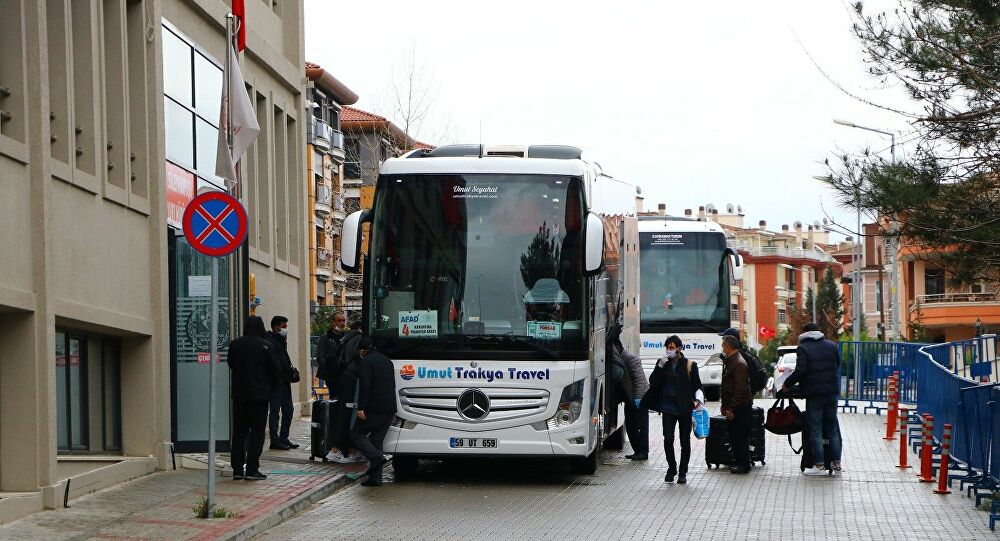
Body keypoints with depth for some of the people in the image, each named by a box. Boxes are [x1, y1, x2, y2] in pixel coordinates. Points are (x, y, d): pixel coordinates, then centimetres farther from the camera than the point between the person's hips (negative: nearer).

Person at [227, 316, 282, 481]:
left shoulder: (235, 344, 1)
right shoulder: (266, 346, -10)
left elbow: (231, 364, 12)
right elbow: (276, 369, -7)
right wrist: (271, 387, 9)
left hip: (239, 394, 4)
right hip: (260, 395, -4)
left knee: (239, 432, 11)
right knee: (257, 432, 1)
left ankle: (237, 469, 10)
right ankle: (252, 470, -4)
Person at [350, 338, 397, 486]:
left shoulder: (366, 362, -7)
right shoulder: (386, 360, 20)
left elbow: (365, 386, -17)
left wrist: (361, 407, -19)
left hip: (374, 409, -8)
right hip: (389, 410, 8)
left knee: (356, 433, 6)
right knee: (377, 439, 11)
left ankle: (376, 457, -15)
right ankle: (375, 478, 6)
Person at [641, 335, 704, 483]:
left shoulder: (689, 365, 0)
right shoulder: (663, 363, 7)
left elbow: (697, 386, 3)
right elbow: (653, 382, -1)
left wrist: (699, 399, -14)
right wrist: (660, 366, -12)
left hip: (684, 408, -1)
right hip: (668, 407, 1)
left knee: (685, 441, 5)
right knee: (668, 438, -8)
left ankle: (682, 472, 15)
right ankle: (671, 468, 7)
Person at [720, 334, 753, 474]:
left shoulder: (739, 363, -17)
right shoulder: (729, 361, 15)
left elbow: (739, 389, -21)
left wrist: (730, 408, -21)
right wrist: (725, 405, 18)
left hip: (740, 405, -10)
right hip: (733, 405, 10)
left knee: (740, 436, -5)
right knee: (734, 435, 12)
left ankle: (744, 464, 0)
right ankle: (739, 462, 19)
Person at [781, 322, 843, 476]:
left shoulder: (803, 348, -8)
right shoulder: (832, 346, 9)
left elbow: (800, 371, -16)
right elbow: (837, 366, 14)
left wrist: (787, 384, -3)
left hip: (814, 393, -5)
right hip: (831, 391, 5)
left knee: (815, 430, -1)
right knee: (833, 428, 12)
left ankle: (819, 465, -3)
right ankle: (836, 463, 13)